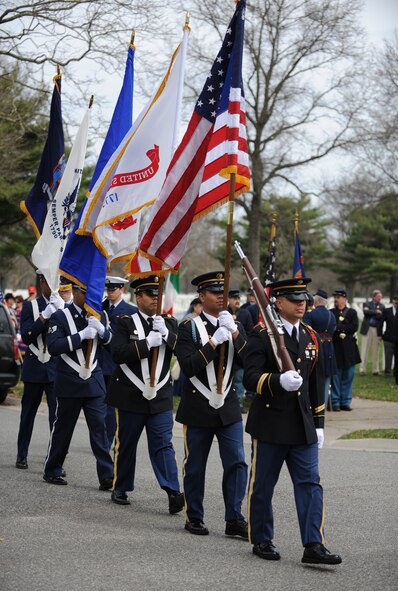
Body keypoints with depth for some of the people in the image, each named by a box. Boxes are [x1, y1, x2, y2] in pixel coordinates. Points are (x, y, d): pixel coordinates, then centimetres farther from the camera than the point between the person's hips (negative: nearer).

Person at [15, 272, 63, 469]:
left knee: (57, 414, -8)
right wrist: (44, 316, -17)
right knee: (28, 413, 11)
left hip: (57, 368, -1)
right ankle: (22, 456, 22)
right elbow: (26, 337, -8)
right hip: (35, 368, 1)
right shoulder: (30, 306, 2)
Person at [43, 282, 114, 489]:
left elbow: (109, 340, 2)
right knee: (63, 427, 7)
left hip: (94, 382, 3)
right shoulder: (60, 316, -5)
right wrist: (81, 336, -23)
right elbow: (53, 346, -16)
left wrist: (100, 329, -19)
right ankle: (51, 471, 22)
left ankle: (107, 475, -5)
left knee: (99, 427, -3)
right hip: (69, 384, -3)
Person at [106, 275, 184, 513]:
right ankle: (121, 489, 23)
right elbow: (118, 354, -14)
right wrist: (147, 342, -21)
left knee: (163, 444, -6)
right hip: (131, 395, -1)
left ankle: (173, 493, -15)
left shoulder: (170, 322, 9)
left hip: (161, 395, 2)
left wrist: (166, 334, -17)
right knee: (126, 444, 9)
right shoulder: (126, 323, -1)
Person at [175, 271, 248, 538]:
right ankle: (194, 518, 19)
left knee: (237, 463, -5)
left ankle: (234, 519, 0)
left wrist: (234, 333, -19)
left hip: (228, 406, 3)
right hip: (198, 408, -3)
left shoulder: (234, 326, 8)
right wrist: (214, 342, -20)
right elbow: (189, 366, -16)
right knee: (195, 467, 6)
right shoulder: (190, 328, -4)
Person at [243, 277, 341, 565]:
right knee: (262, 486, 6)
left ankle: (313, 546, -4)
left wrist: (319, 423, 15)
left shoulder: (311, 337, 12)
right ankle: (262, 540, 21)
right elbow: (251, 377, -16)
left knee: (310, 484, -3)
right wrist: (279, 381, -34)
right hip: (270, 423, -5)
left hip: (303, 425, 5)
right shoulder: (262, 335, -7)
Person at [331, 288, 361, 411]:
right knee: (336, 376, -2)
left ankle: (345, 402, 10)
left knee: (348, 376, 3)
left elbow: (354, 327, -6)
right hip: (335, 347, -1)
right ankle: (336, 402, 4)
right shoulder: (331, 313, 6)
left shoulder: (351, 312, 6)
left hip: (348, 349, 1)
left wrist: (338, 327, -11)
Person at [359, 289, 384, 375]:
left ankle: (375, 370, 10)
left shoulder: (381, 306, 11)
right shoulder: (367, 304, 7)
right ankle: (362, 369, 0)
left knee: (375, 351, 4)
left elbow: (380, 317, -5)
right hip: (367, 329, -1)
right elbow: (365, 311, -13)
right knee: (364, 350, -1)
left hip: (377, 330, 2)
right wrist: (376, 312, -12)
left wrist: (371, 313, -10)